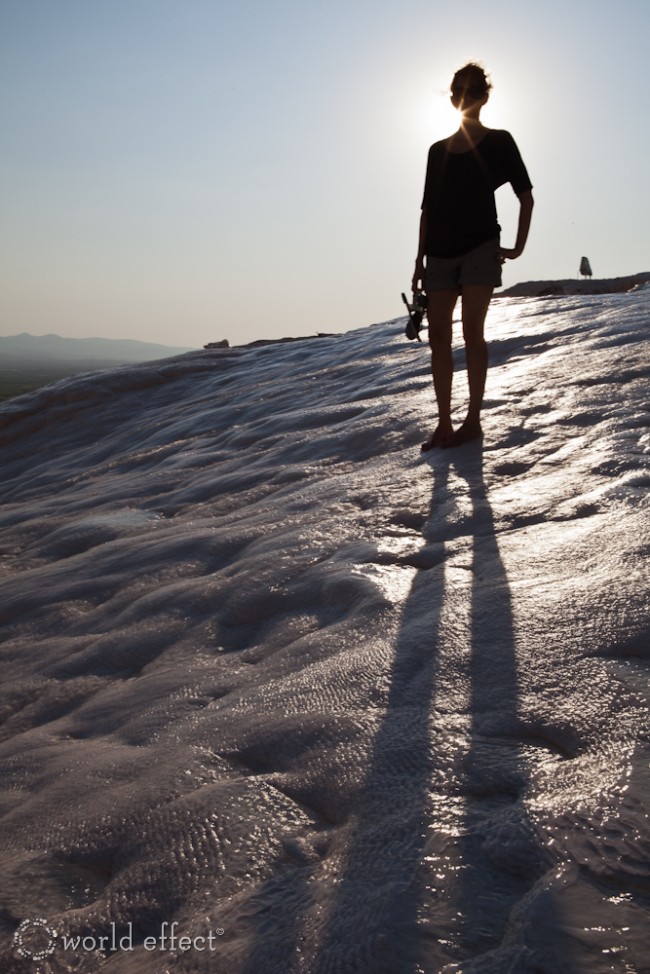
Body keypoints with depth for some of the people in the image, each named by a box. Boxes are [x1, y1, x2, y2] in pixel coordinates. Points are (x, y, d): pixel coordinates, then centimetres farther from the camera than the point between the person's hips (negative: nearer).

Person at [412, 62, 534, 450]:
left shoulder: (498, 141, 5)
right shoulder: (438, 150, 15)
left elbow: (526, 197, 6)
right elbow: (428, 209, 14)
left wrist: (518, 247, -2)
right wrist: (420, 260, 8)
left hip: (480, 246, -4)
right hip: (440, 253, 4)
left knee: (472, 332, -11)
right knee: (438, 336, -1)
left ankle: (474, 421, -5)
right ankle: (444, 424, 3)